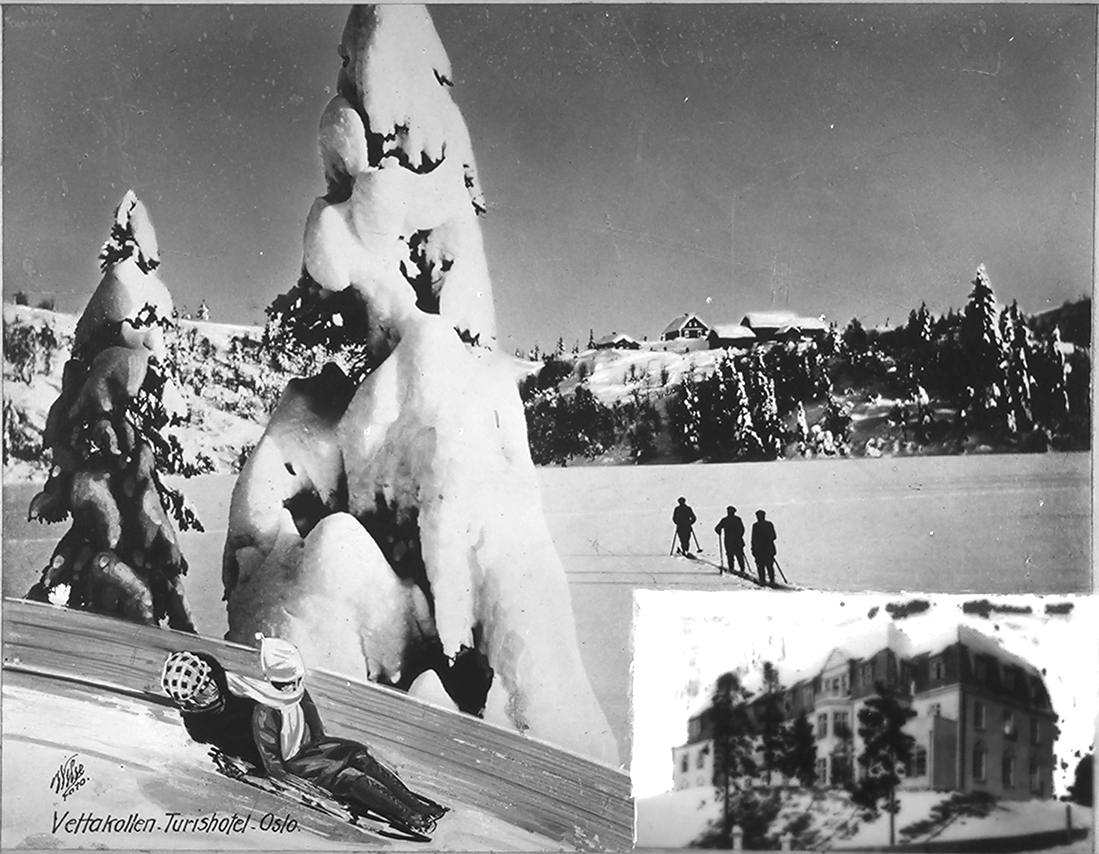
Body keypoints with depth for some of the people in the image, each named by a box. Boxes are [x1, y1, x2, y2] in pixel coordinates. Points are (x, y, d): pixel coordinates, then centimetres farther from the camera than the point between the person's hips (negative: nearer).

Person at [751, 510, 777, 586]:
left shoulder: (755, 526, -10)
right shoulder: (770, 524, 0)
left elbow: (754, 538, -8)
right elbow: (774, 536, 6)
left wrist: (753, 549, -1)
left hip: (759, 548, -3)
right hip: (769, 547, 3)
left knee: (760, 565, 4)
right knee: (770, 565, 13)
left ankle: (762, 580, 0)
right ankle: (772, 579, 12)